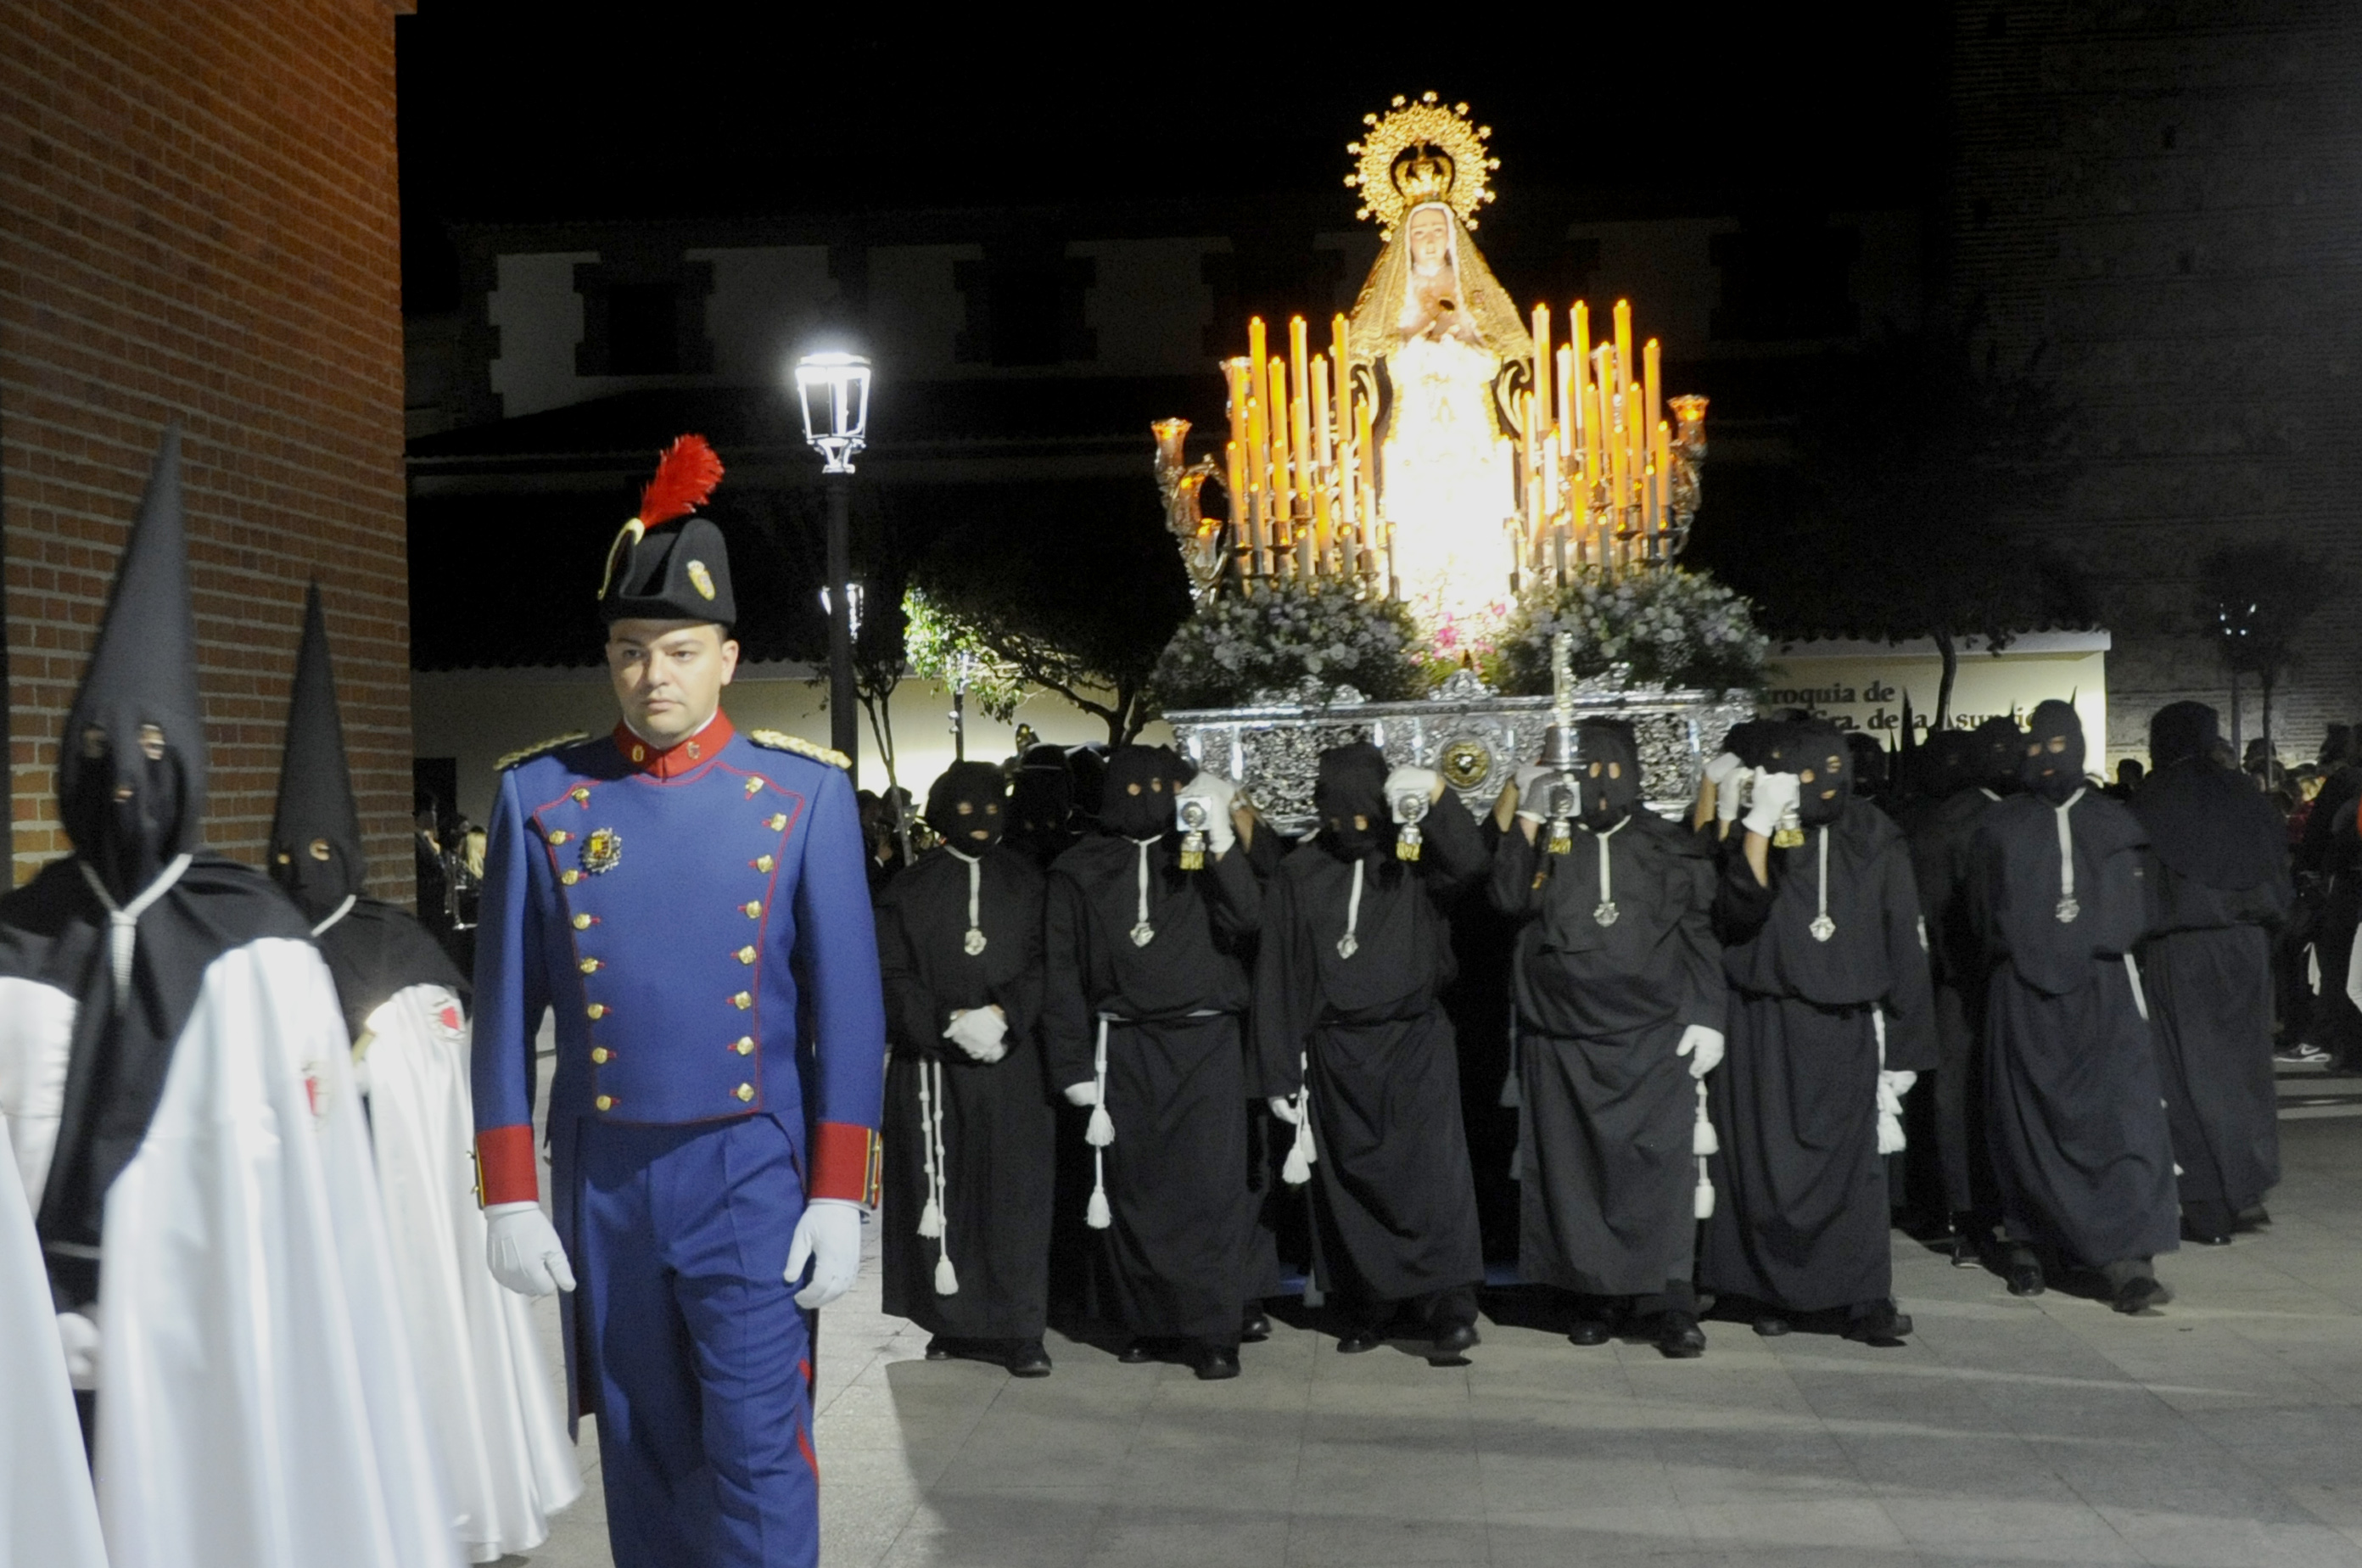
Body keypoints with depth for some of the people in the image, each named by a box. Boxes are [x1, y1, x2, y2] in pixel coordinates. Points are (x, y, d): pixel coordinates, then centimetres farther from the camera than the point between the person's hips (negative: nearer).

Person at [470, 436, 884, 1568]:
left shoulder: (806, 793, -3)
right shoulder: (539, 796, 0)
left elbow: (847, 1007, -3)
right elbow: (505, 1010, 3)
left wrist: (840, 1198, -7)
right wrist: (511, 1199, -1)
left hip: (752, 1174, -2)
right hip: (600, 1181, 2)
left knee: (758, 1453, -2)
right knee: (641, 1456, 14)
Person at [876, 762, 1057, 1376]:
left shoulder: (1027, 883, 10)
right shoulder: (909, 889, 7)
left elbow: (1042, 963, 4)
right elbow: (892, 976, 1)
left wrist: (1002, 1014, -13)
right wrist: (951, 1022, -12)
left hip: (1012, 1062, 1)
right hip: (931, 1063, 0)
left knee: (1014, 1194, -2)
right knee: (939, 1191, 1)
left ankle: (1018, 1331, 2)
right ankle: (947, 1321, 11)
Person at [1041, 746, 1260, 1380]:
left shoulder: (1203, 858, 9)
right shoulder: (1080, 870, 8)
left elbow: (1245, 920, -8)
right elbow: (1063, 972, 4)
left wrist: (1222, 841, -16)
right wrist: (1073, 1064, -1)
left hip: (1206, 1043, -1)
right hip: (1124, 1048, 1)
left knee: (1211, 1189, -6)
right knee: (1132, 1189, 2)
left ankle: (1214, 1331, 0)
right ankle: (1149, 1322, 14)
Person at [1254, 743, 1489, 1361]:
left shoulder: (1416, 860, 4)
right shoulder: (1298, 877, 6)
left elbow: (1469, 862, -18)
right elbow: (1277, 980, 5)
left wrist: (1436, 797, -28)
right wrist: (1280, 1074, 1)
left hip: (1415, 1044, -2)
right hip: (1336, 1055, 2)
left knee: (1433, 1176, -12)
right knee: (1352, 1183, 6)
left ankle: (1450, 1310, -9)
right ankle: (1371, 1308, 17)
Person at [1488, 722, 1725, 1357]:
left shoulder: (1674, 849, 10)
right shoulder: (1546, 845, 10)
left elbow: (1702, 938, 8)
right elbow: (1509, 896, -8)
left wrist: (1707, 1016, 0)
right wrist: (1529, 816, -8)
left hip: (1655, 1040, -1)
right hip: (1564, 1041, 1)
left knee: (1660, 1167, -7)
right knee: (1576, 1169, 3)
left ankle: (1668, 1303, -3)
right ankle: (1596, 1295, 12)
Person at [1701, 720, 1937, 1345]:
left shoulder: (1875, 842, 4)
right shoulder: (1758, 840, 3)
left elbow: (1902, 943, 4)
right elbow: (1738, 910, -16)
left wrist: (1902, 1046, 1)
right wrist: (1761, 826, -21)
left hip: (1847, 1029, 0)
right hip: (1767, 1029, 0)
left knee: (1854, 1160, -6)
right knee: (1769, 1160, 2)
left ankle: (1864, 1299, -3)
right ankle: (1773, 1291, 13)